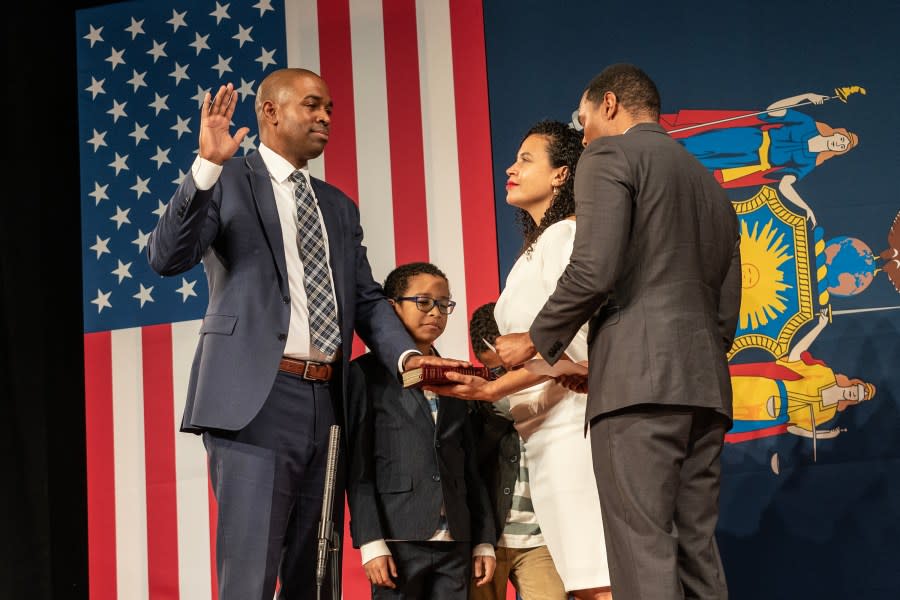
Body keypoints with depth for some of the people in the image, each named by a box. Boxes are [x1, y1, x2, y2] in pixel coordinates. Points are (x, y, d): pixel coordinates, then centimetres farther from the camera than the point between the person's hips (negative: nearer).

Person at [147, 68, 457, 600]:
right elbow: (168, 257, -10)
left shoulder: (340, 207, 21)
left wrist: (408, 355, -2)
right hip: (256, 400, -6)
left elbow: (367, 298, 17)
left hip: (326, 402, 7)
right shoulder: (227, 182, 3)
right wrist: (206, 166, -21)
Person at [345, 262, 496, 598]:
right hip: (398, 540, -5)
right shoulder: (368, 374, 2)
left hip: (455, 545, 5)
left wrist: (484, 542, 10)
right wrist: (371, 541, -12)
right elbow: (359, 465, -5)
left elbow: (470, 468, 16)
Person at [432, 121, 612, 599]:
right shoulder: (538, 245, 21)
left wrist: (492, 389, -21)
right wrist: (487, 387, 11)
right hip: (550, 434, 10)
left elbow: (571, 347, -16)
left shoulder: (563, 235, -7)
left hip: (569, 428, -10)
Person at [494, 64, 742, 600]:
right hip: (707, 383, 8)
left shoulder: (610, 155, 2)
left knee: (643, 554, -12)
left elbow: (594, 271, -11)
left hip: (639, 376, -8)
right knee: (697, 549, 6)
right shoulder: (710, 184, 26)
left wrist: (535, 342, 2)